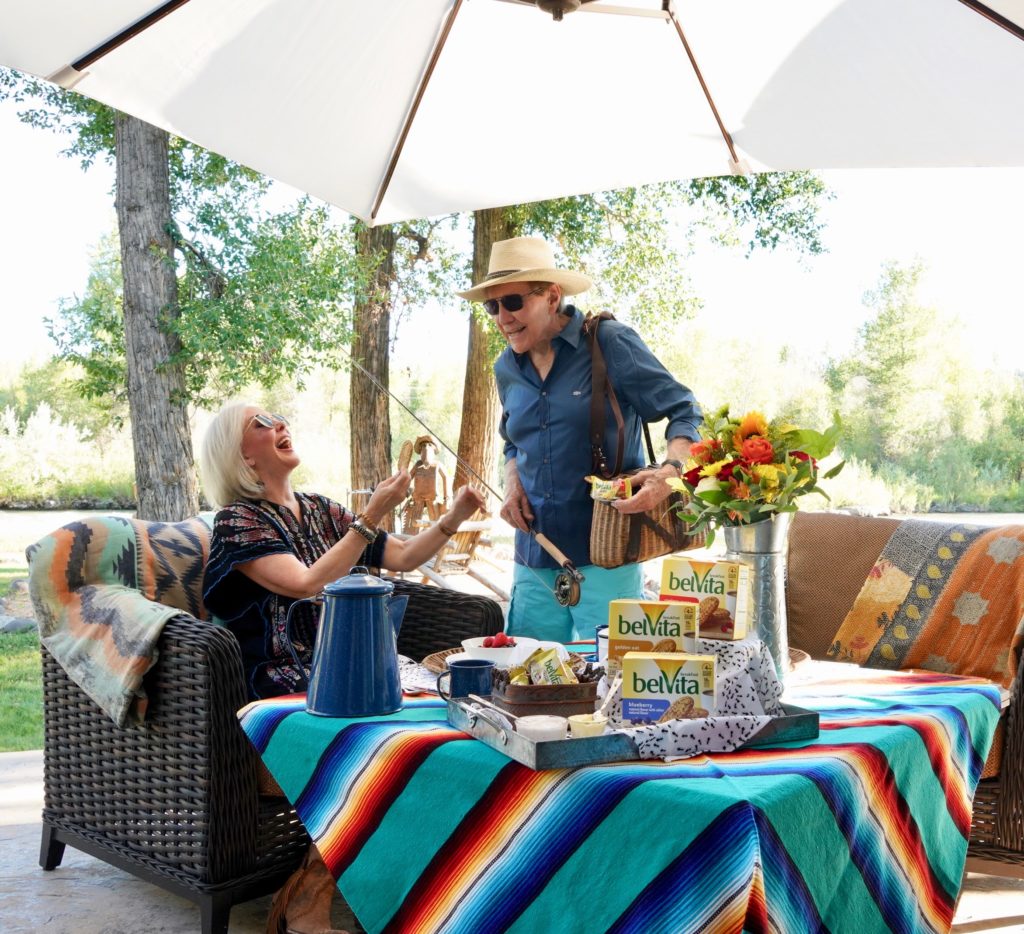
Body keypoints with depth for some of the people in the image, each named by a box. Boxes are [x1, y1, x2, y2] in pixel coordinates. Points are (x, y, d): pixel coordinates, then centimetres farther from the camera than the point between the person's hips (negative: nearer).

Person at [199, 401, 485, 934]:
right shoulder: (238, 520, -1)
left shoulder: (320, 511, 19)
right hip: (282, 684, -6)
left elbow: (403, 559, 17)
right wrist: (373, 516, -18)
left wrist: (454, 517, 4)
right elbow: (307, 583, -17)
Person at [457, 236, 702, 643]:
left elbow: (685, 412, -7)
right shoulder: (507, 370, 10)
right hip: (533, 560, 6)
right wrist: (512, 484, 6)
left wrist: (670, 471, -26)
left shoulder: (611, 344, -8)